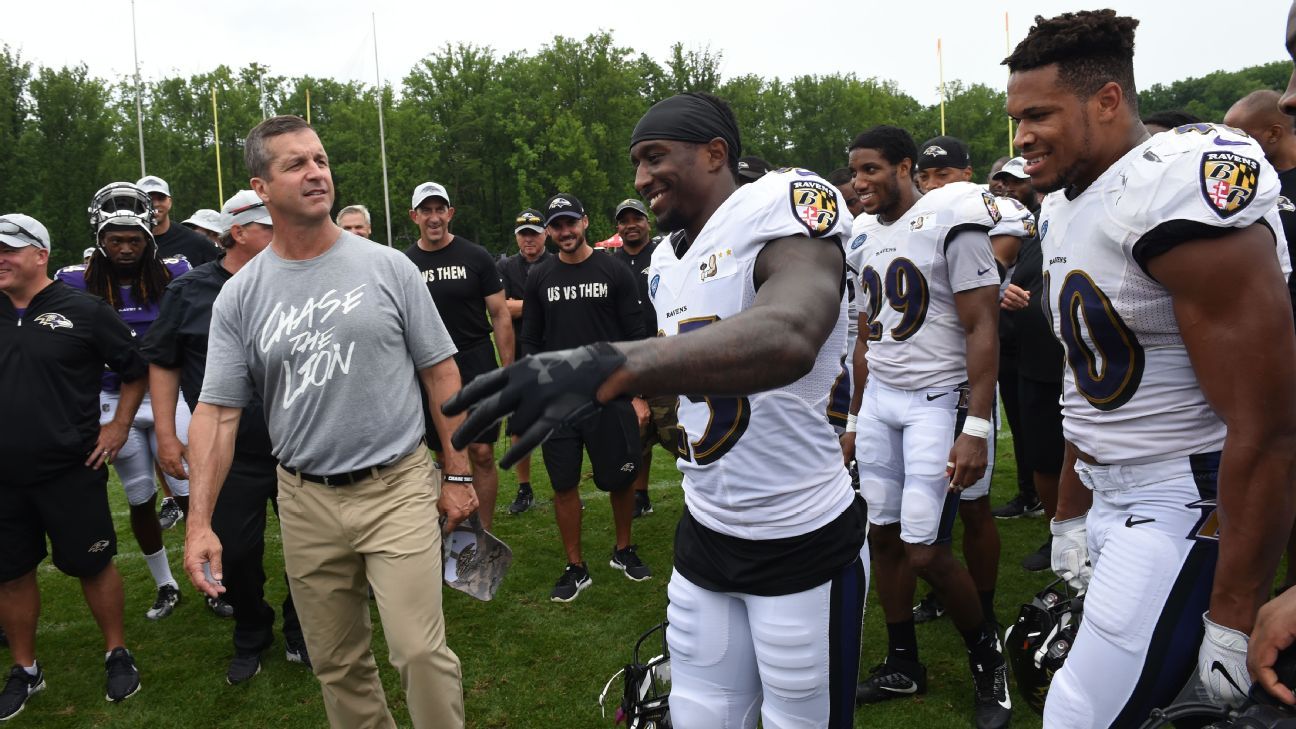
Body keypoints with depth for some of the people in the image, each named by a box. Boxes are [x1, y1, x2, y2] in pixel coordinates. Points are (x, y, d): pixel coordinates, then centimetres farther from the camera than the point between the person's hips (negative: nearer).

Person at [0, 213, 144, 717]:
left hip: (71, 471, -4)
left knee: (91, 565, 6)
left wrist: (119, 425, -3)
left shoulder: (83, 311, -7)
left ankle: (118, 654, 24)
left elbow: (136, 368, 0)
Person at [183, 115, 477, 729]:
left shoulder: (388, 267, -2)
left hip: (398, 487, -2)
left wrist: (458, 474, 0)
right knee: (337, 665, 14)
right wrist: (199, 522, -8)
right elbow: (217, 412, 0)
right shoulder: (239, 297, 1)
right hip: (305, 501, 2)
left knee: (420, 651, -7)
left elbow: (440, 373, 1)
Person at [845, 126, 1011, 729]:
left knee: (925, 550, -7)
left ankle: (989, 660, 19)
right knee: (883, 536, 9)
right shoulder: (864, 235, 10)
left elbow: (983, 329, -14)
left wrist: (976, 427, -19)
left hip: (937, 401, -7)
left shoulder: (951, 222, -11)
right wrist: (856, 416, 19)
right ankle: (902, 666, 27)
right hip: (879, 399, 7)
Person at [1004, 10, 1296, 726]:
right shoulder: (1062, 206, 8)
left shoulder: (1179, 190, -21)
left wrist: (1233, 620, -18)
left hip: (1183, 507, -8)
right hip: (1108, 499, 8)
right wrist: (1069, 518, 19)